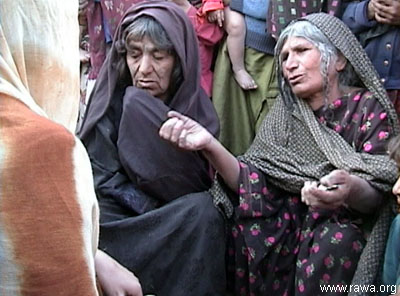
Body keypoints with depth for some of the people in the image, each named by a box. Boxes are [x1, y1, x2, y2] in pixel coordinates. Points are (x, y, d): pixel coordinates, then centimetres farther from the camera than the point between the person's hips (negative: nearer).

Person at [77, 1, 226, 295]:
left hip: (182, 229, 1)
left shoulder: (197, 109, -1)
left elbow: (195, 188, -9)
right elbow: (101, 183, -8)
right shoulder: (111, 102, -2)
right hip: (119, 221, -1)